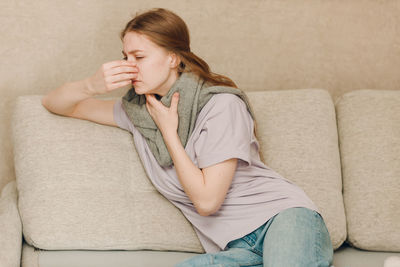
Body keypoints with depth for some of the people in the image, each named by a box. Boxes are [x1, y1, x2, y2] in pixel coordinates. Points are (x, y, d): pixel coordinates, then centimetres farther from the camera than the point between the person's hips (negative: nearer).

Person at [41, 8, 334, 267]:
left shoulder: (221, 106, -9)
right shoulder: (137, 111, 9)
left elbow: (206, 200, -12)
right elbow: (53, 103, 14)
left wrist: (168, 131, -7)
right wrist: (92, 86, -7)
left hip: (282, 217, -6)